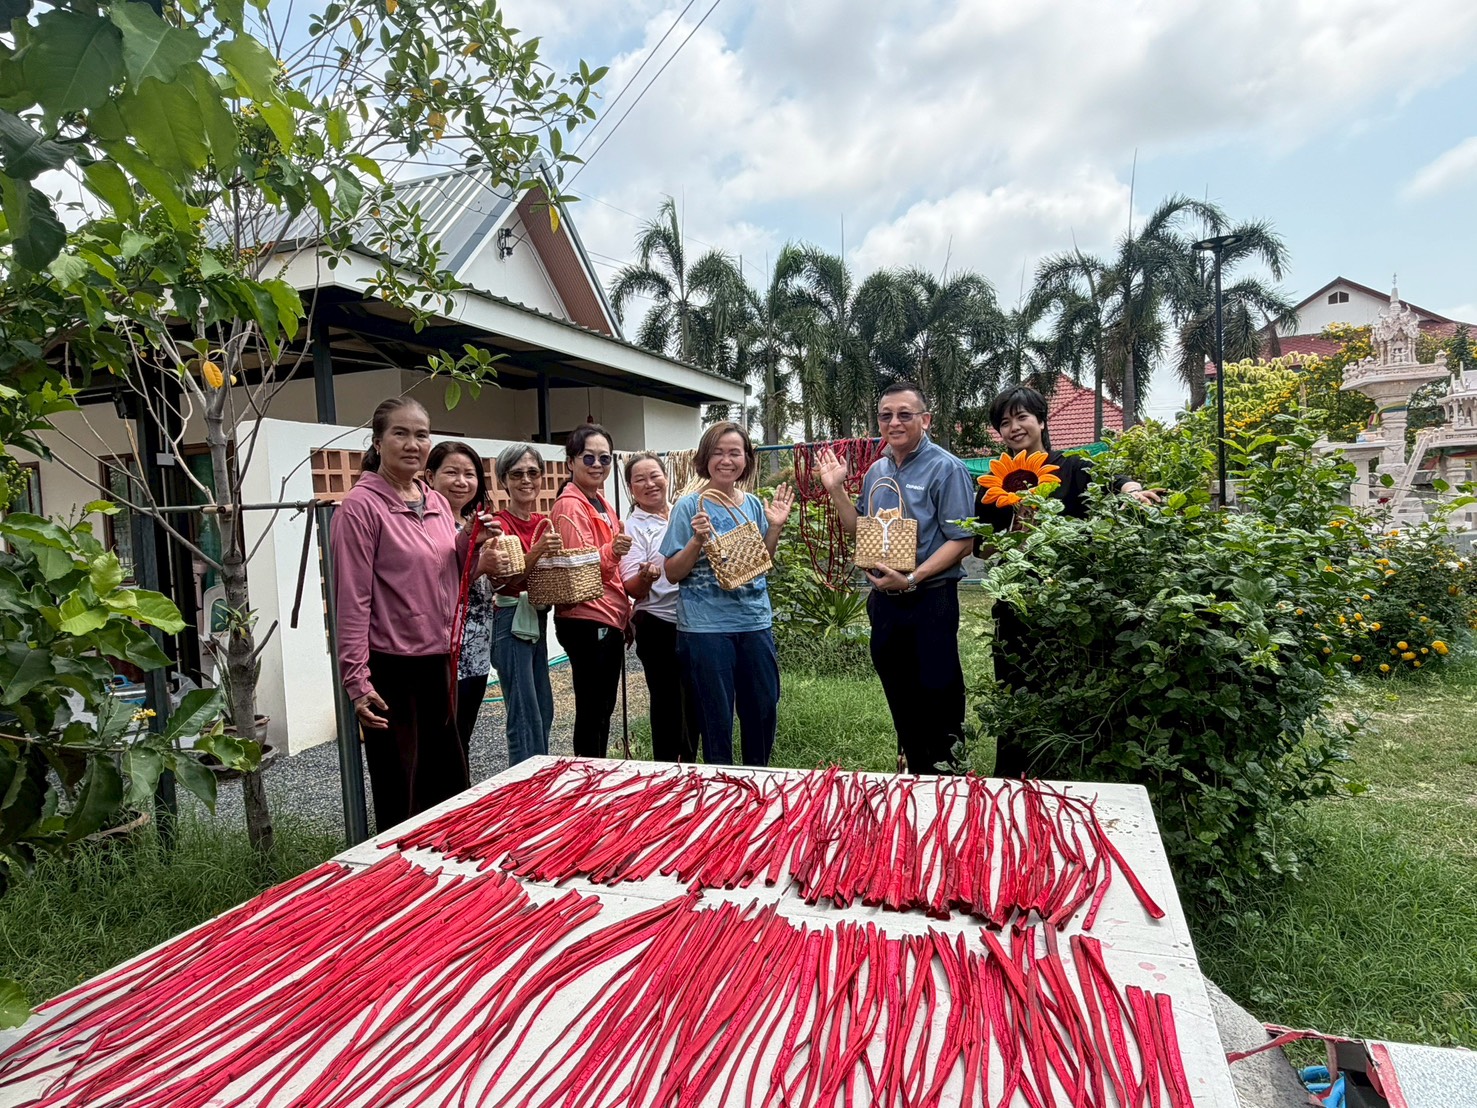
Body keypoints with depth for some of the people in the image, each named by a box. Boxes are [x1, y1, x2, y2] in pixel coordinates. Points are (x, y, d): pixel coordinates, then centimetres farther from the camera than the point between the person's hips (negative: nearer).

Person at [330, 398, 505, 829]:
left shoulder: (437, 504, 10)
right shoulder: (362, 506, -11)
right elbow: (352, 599, -14)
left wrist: (474, 556, -2)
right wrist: (357, 681, -17)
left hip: (438, 662, 7)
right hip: (390, 668, -7)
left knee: (450, 781, 17)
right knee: (399, 795, 6)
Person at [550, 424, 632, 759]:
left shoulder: (602, 504, 15)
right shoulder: (570, 506, -12)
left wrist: (625, 615, 22)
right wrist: (611, 552, -38)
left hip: (609, 619, 9)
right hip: (586, 621, -9)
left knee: (604, 708, 15)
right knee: (592, 710, -4)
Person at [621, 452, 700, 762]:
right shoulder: (633, 527, -7)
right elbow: (632, 588, -14)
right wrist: (645, 577, -34)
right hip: (659, 627, -5)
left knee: (694, 698, 15)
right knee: (667, 702, 2)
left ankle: (689, 761, 31)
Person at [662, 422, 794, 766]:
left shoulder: (753, 504, 7)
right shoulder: (690, 505, -7)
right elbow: (672, 573, -7)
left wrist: (776, 527, 0)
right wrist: (698, 541, -23)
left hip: (755, 622, 5)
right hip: (706, 627, -5)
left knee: (765, 708, 13)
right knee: (717, 718, 5)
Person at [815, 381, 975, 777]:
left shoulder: (945, 468, -9)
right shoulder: (876, 470, 11)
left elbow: (960, 540, -14)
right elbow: (860, 530, 19)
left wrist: (912, 579, -23)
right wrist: (835, 490, 7)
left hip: (930, 600, -6)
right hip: (883, 600, 7)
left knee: (937, 697, 1)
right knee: (901, 699, 16)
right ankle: (916, 775, 31)